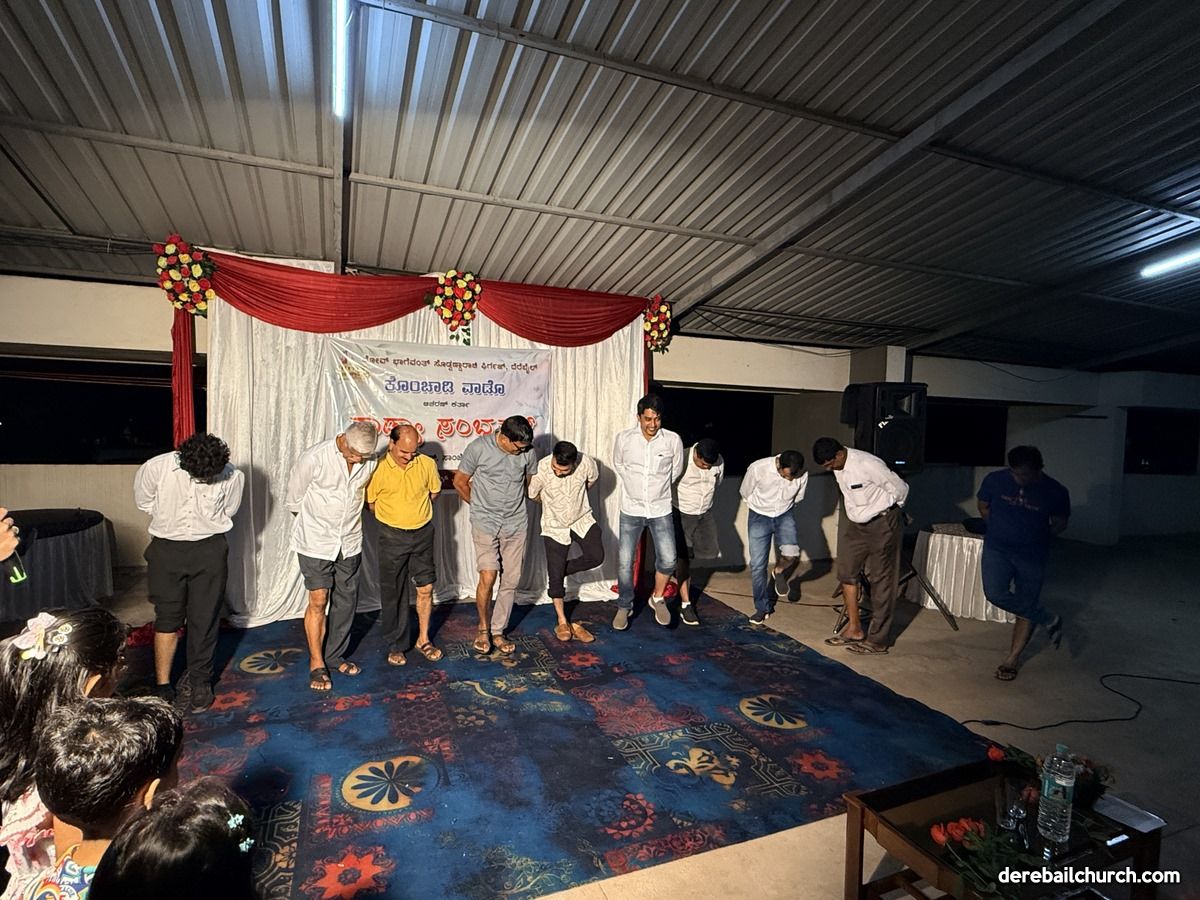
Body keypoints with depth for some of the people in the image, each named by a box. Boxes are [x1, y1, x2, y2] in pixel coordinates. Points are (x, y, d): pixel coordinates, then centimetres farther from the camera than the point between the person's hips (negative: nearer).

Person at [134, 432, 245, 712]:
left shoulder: (232, 477, -17)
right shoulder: (156, 468, -16)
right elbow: (144, 501, 5)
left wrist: (204, 528, 8)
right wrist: (170, 522, 8)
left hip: (209, 551, 0)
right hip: (167, 550, 1)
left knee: (204, 619, 6)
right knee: (167, 618, 5)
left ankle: (200, 680, 23)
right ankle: (163, 686, 19)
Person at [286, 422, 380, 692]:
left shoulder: (369, 462, -7)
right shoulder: (314, 458, -19)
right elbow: (294, 499, -4)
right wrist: (315, 522, 10)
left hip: (350, 542, 4)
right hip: (316, 542, -4)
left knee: (346, 600, 11)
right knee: (318, 601, -4)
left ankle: (335, 655, 28)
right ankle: (317, 664, 12)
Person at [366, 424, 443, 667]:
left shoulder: (427, 464, -8)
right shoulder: (378, 467, -14)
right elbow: (369, 502, -1)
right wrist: (393, 517, 5)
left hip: (422, 533, 2)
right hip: (392, 537, -2)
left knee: (425, 589, 8)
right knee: (393, 593, 9)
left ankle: (423, 639, 25)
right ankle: (396, 645, 25)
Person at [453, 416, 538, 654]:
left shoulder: (527, 452, -4)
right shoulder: (478, 448, -12)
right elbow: (459, 482, 1)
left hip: (516, 523, 3)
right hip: (485, 523, -3)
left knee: (511, 580, 5)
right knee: (488, 577, -12)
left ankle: (498, 632, 21)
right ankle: (483, 628, 13)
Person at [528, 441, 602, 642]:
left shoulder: (586, 463, -23)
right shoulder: (541, 469, -28)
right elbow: (532, 495, -7)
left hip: (582, 519, 2)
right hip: (555, 527, -1)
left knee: (596, 556, -17)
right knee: (555, 576, 2)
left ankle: (560, 569, 11)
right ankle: (562, 622, 20)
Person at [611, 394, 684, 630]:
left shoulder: (673, 440, -10)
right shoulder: (624, 439, -9)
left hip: (661, 510, 0)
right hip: (631, 509, 0)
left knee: (668, 559, -6)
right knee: (624, 561, 2)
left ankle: (657, 598, 23)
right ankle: (624, 606, 25)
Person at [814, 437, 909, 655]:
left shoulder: (867, 464, -27)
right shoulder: (837, 466, -3)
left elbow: (900, 488, -14)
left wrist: (889, 513, 1)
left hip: (882, 524, -8)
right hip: (855, 523, 8)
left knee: (880, 580, 1)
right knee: (846, 571, 10)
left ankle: (878, 640, 11)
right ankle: (854, 629, 22)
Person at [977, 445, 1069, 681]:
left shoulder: (1056, 492, -10)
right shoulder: (995, 479, -8)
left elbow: (1059, 523, 8)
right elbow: (983, 506, 10)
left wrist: (1038, 537, 1)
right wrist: (1000, 528, 5)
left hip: (1032, 556, 0)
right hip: (996, 549, 1)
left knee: (1026, 607, 6)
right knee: (995, 594, -20)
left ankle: (1013, 659, 23)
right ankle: (1048, 620, 4)